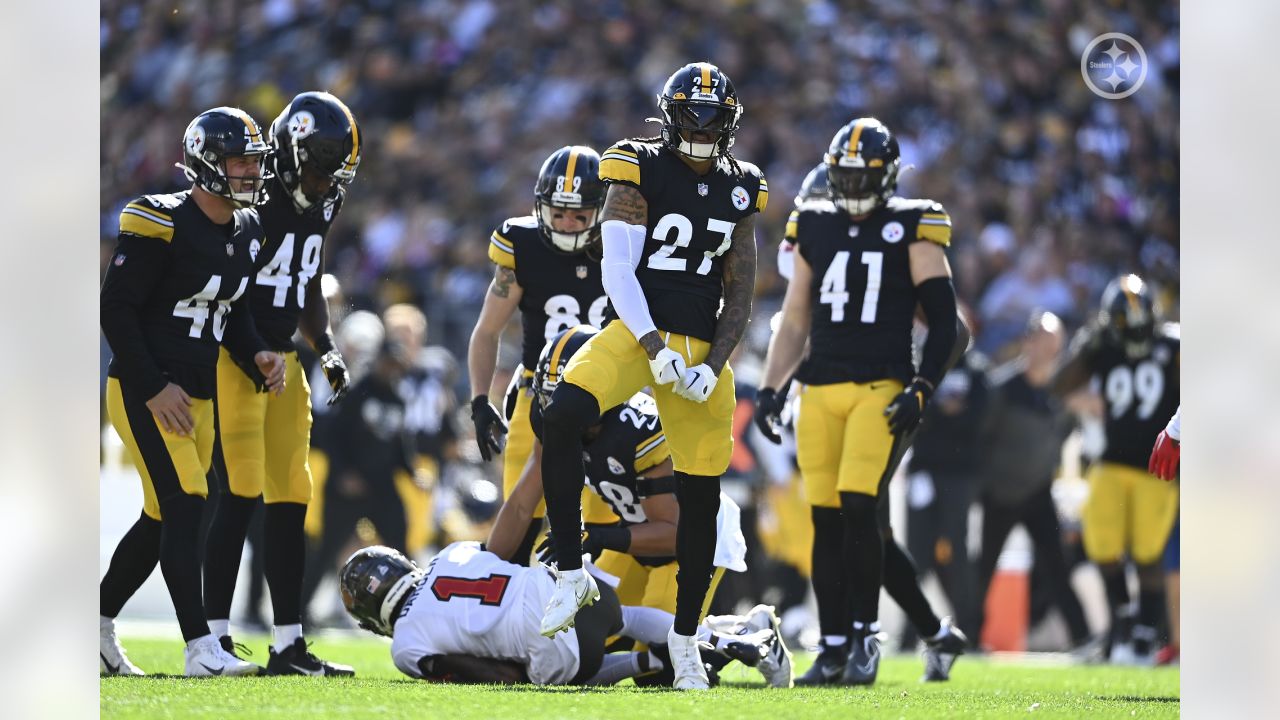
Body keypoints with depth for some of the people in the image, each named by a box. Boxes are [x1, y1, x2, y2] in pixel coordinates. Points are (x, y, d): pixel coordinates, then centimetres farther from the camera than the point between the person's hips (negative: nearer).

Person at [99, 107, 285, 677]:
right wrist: (154, 389, -18)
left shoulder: (244, 233, 10)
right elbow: (116, 310, -15)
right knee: (185, 507, -16)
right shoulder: (161, 226, -15)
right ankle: (200, 647, -17)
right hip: (143, 393, -8)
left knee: (161, 522, 12)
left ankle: (98, 625, 28)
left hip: (196, 397, 8)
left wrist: (256, 354, 0)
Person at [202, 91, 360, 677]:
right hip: (232, 361, -8)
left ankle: (287, 645, 10)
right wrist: (249, 354, -19)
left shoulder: (318, 209, 10)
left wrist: (327, 349, 11)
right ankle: (216, 638, -7)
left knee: (290, 501, 6)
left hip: (282, 361, 8)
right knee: (241, 495, -12)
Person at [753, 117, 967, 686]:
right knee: (826, 522, 2)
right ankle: (832, 651, 8)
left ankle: (866, 637, -6)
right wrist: (770, 389, 11)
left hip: (881, 390, -4)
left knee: (859, 506, -17)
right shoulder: (816, 230, 14)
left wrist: (921, 391, -10)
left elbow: (944, 323, -1)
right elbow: (793, 322, 20)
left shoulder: (910, 231, 0)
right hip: (820, 392, 4)